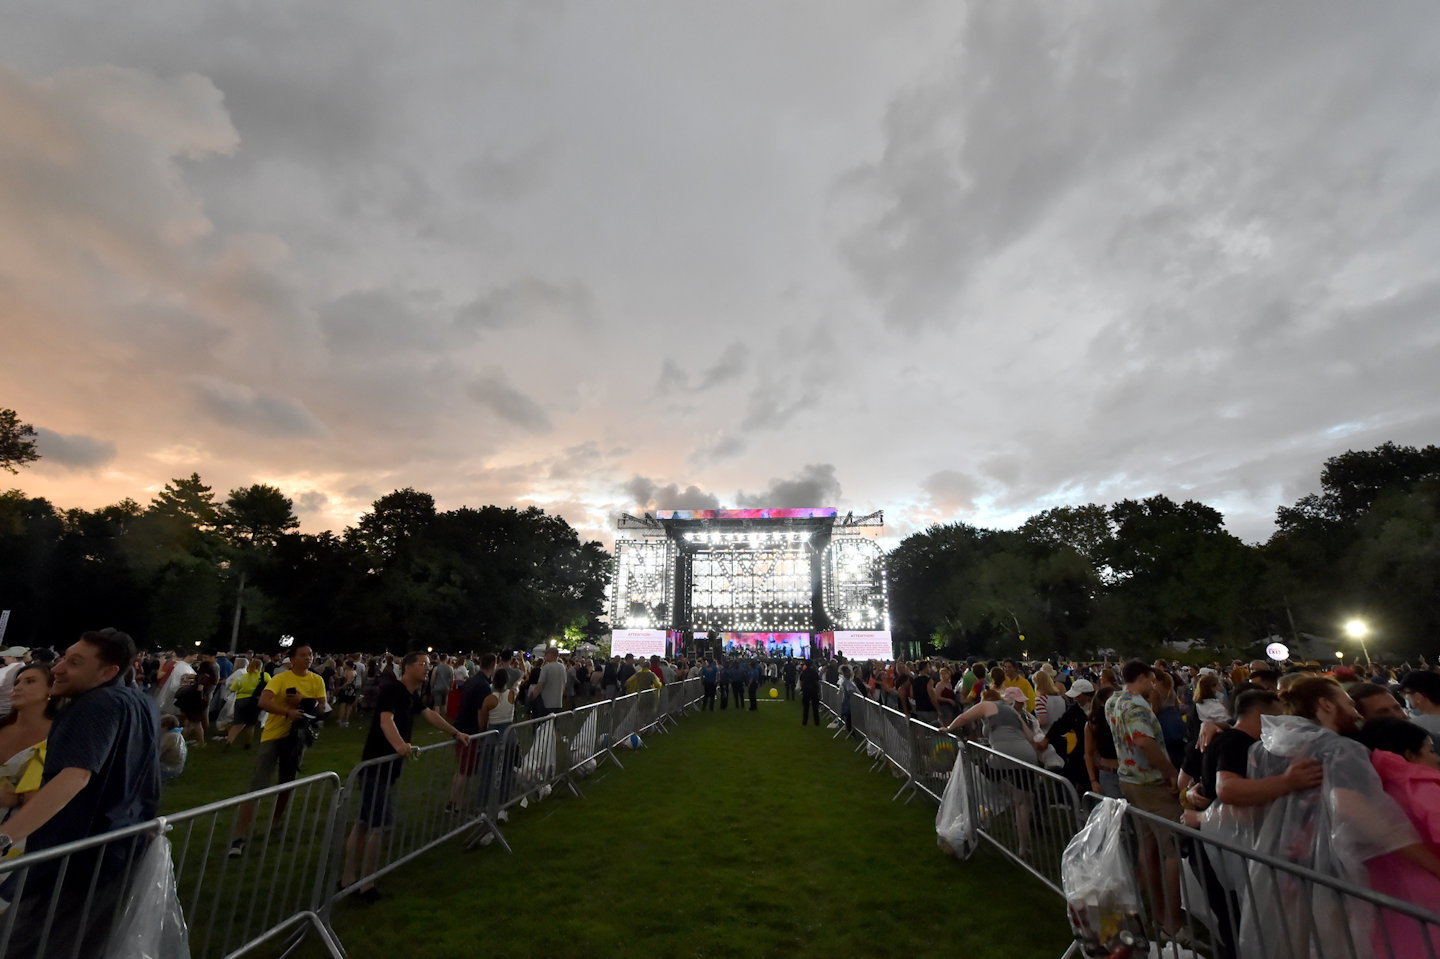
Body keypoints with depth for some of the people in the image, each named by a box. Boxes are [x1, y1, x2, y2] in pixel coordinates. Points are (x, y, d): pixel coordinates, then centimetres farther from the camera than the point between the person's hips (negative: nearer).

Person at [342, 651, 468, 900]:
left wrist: (456, 733, 21)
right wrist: (399, 744, -53)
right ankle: (366, 886, 8)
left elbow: (430, 714, 20)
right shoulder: (391, 689, -20)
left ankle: (347, 878, 26)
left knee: (364, 823, 16)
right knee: (378, 826, -4)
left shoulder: (412, 695, 9)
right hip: (377, 766, -9)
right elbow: (386, 721, -36)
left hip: (389, 766, 9)